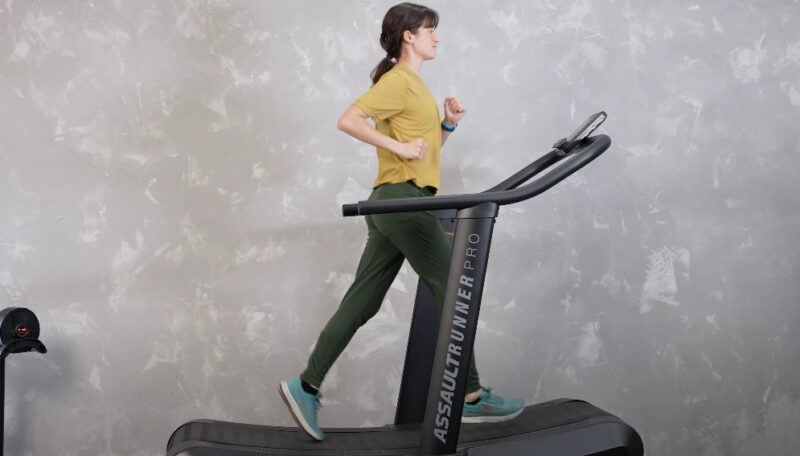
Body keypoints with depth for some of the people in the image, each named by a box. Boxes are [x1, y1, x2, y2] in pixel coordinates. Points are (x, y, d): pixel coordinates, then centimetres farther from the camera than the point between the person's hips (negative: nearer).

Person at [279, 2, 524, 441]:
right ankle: (471, 398, 8)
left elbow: (427, 148, 25)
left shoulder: (413, 84, 22)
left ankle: (306, 386, 10)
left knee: (361, 303, 7)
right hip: (403, 199, -10)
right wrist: (398, 146, -19)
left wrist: (448, 123, 10)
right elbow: (348, 120, -19)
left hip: (396, 203, 10)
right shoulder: (398, 80, -7)